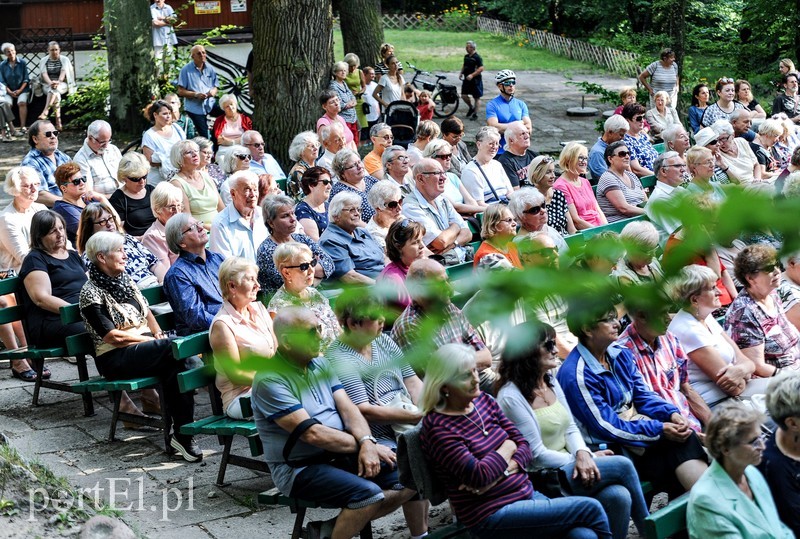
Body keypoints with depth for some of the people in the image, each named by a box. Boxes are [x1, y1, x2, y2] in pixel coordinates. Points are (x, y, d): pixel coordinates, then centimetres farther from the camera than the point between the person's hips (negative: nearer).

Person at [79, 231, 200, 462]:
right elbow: (113, 336, -12)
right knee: (173, 348, -30)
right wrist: (153, 340, -11)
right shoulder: (90, 292, -6)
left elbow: (146, 313, 22)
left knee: (174, 366, -29)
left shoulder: (125, 280, 17)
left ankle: (182, 434, -30)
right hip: (115, 358, -6)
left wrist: (158, 334, 1)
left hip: (145, 345, 6)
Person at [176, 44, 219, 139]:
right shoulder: (186, 70, -4)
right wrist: (196, 94, -21)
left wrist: (213, 91, -11)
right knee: (204, 136, -6)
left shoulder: (210, 69, 9)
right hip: (195, 108, -4)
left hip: (209, 104, 4)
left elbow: (216, 87, 14)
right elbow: (180, 91, -7)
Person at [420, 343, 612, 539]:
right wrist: (508, 447, -4)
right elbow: (479, 477, -21)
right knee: (590, 508, -16)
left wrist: (500, 473, -12)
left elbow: (525, 447, 8)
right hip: (490, 513, -6)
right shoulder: (437, 426, -12)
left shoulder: (484, 401, 10)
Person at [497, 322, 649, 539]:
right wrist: (583, 459, -10)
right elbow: (537, 455, -14)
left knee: (619, 496, -23)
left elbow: (570, 428, 10)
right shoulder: (511, 397, -14)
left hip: (568, 466, 7)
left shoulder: (550, 381, 11)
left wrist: (583, 454, -11)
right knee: (622, 465, -18)